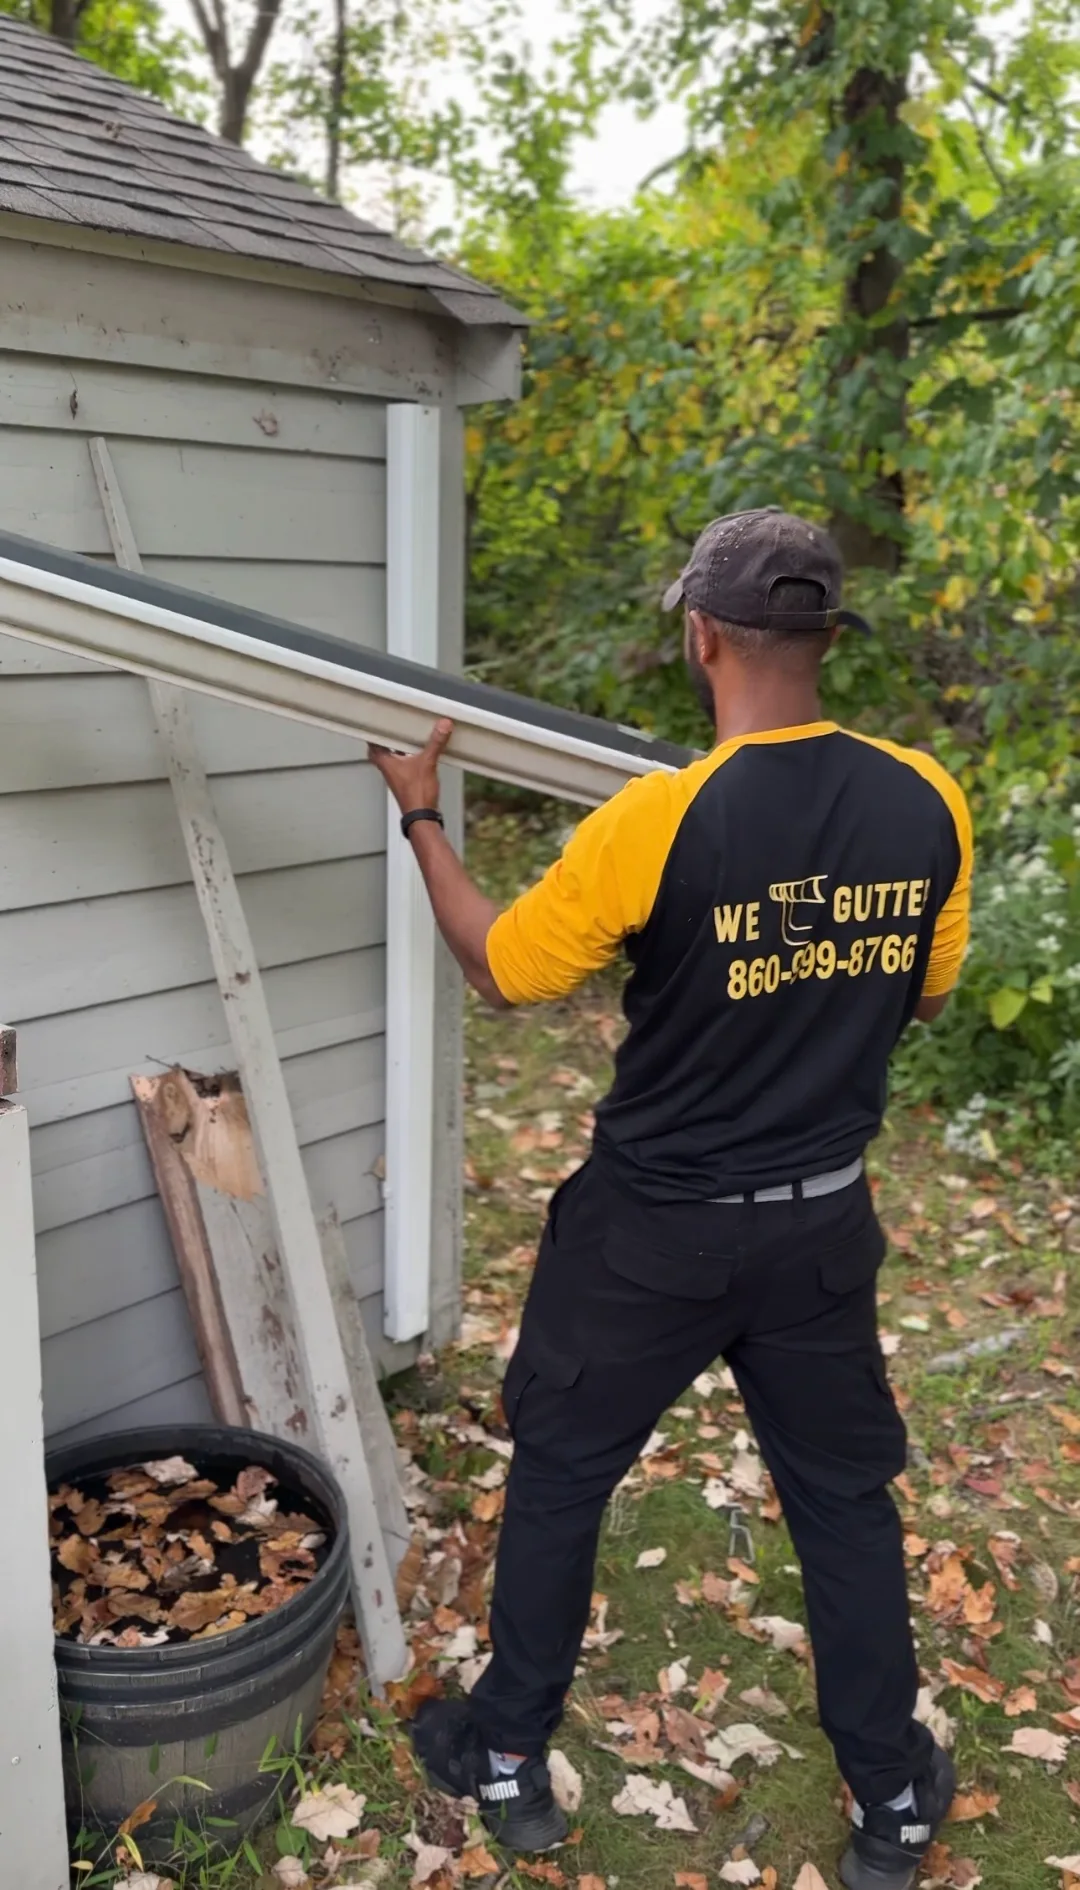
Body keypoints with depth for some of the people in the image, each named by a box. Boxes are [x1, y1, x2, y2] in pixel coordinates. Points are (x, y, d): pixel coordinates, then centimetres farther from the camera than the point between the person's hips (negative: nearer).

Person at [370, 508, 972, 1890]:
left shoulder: (658, 821, -23)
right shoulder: (927, 804, -10)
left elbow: (500, 969, -9)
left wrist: (420, 815, 3)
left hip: (653, 1232, -3)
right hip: (823, 1222, 4)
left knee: (557, 1477, 18)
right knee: (844, 1493, 21)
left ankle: (508, 1761, 37)